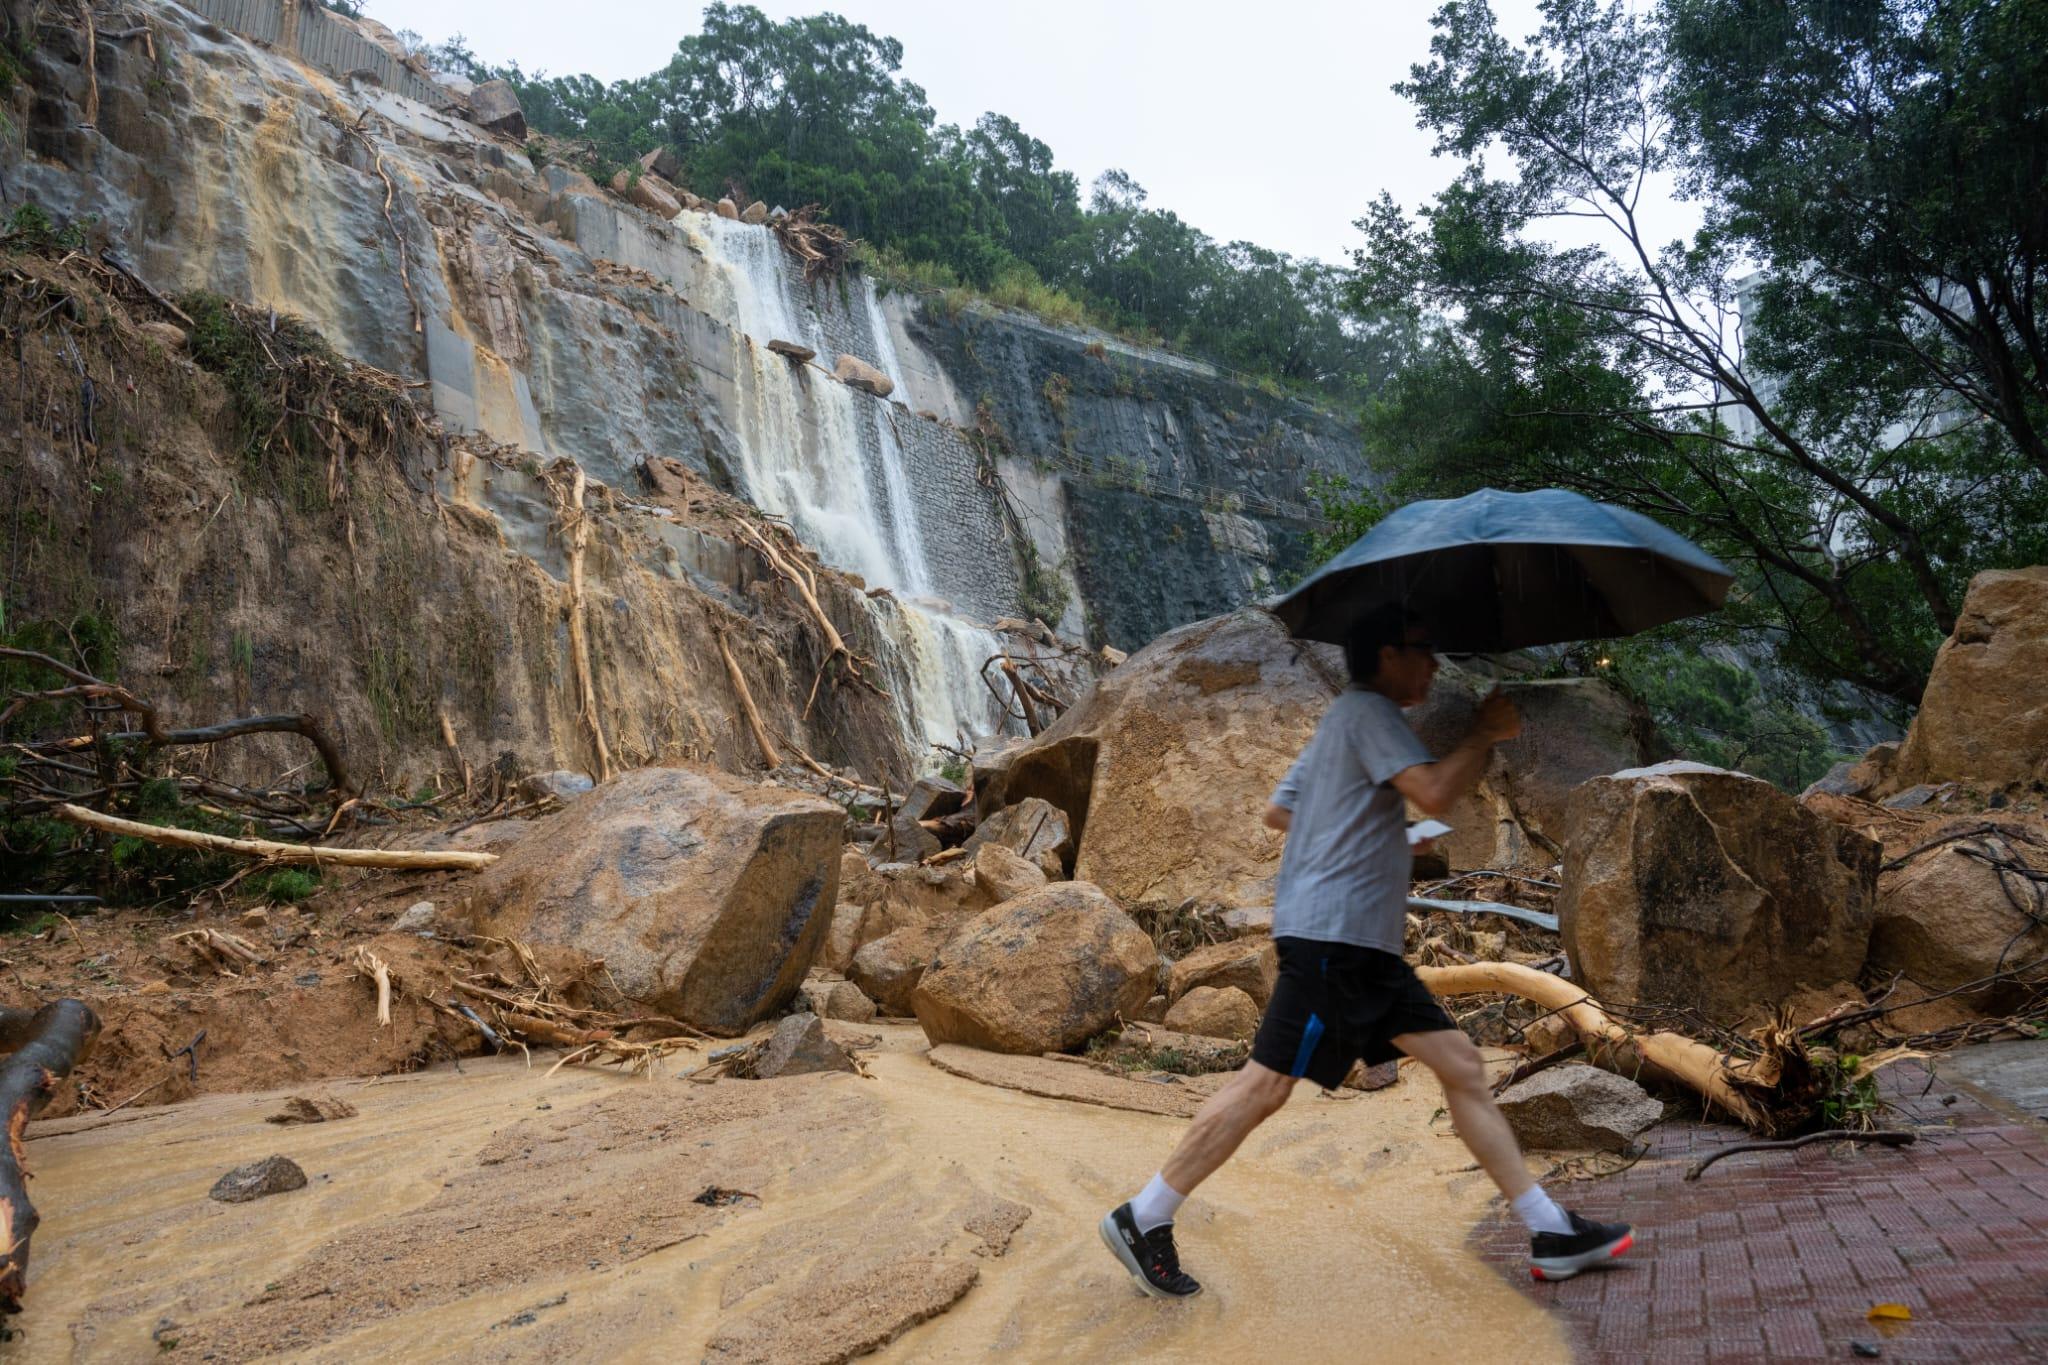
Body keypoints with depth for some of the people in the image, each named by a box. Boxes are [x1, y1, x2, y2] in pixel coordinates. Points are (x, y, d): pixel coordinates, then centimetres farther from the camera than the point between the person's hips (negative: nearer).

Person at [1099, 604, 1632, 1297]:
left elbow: (1278, 811, 25)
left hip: (1366, 947, 11)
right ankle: (1142, 1220, 1)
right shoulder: (1368, 711, -8)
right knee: (1266, 1084, -8)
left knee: (1460, 1063, 7)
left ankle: (1551, 1233, 11)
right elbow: (1434, 791, -22)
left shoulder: (1345, 721, 23)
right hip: (1329, 933, -11)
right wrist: (1488, 730, -7)